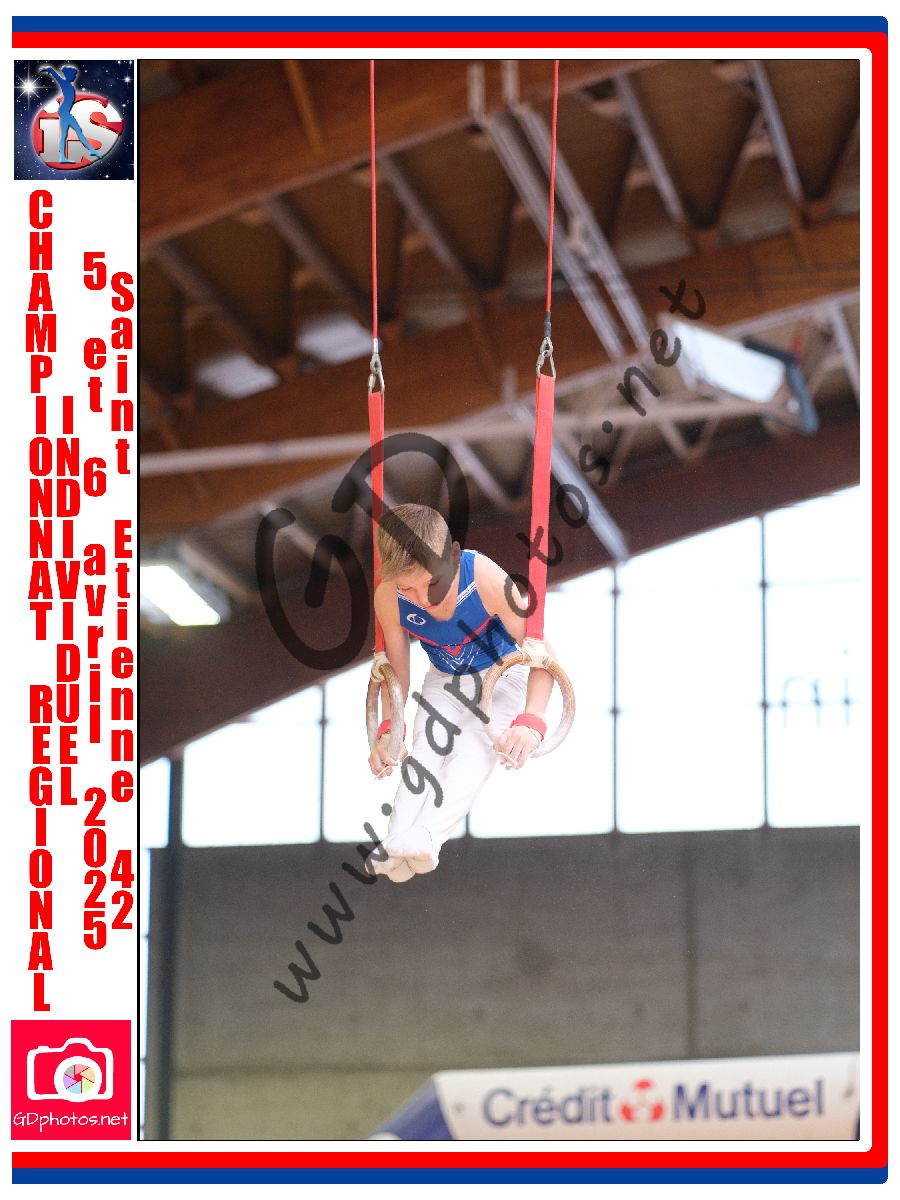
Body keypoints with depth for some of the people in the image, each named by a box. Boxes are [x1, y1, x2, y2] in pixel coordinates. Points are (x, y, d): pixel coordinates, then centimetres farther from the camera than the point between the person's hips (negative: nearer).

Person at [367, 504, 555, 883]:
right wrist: (388, 731, -23)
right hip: (445, 681, 3)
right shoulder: (389, 599, -27)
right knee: (424, 750, -22)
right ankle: (397, 845, -37)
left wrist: (530, 722, -45)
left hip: (502, 676, -3)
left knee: (474, 749, -28)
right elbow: (397, 671, -10)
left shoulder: (485, 578, -37)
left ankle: (427, 837, -47)